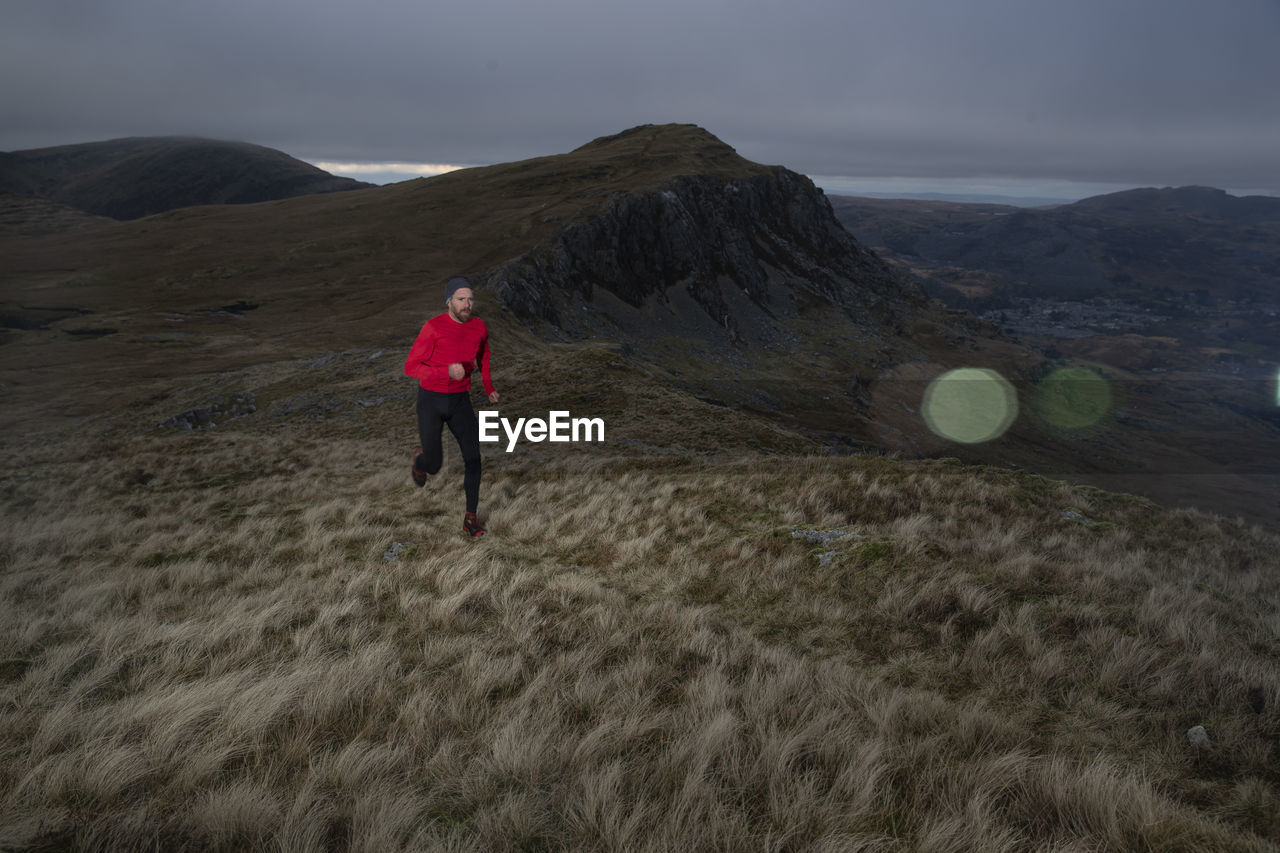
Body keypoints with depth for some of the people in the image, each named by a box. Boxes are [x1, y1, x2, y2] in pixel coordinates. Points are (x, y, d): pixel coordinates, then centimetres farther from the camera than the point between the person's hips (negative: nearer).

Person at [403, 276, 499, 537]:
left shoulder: (479, 327, -4)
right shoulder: (433, 327, -19)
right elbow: (410, 368, -18)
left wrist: (489, 387, 17)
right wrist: (447, 371, -33)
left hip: (460, 401, 3)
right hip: (430, 401, -3)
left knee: (473, 456, -14)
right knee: (434, 465, 3)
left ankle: (470, 520, -3)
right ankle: (421, 460, 44)